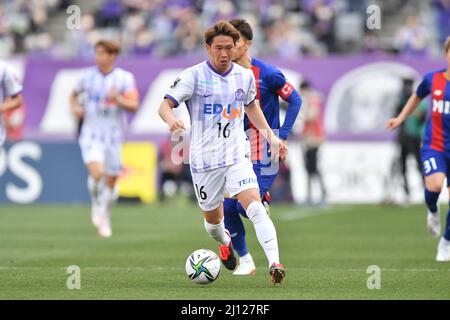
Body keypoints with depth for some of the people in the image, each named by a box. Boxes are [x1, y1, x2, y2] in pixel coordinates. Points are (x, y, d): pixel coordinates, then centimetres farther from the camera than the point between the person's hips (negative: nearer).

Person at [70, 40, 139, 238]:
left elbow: (134, 106, -8)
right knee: (96, 173, -23)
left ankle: (104, 220, 26)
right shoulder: (89, 76, 2)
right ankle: (96, 204, 6)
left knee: (110, 182, 6)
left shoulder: (125, 78, -3)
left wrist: (119, 99, -27)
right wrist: (75, 107, 0)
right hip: (91, 134, 0)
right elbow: (74, 93, 20)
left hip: (113, 136, 1)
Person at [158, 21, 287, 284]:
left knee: (255, 207, -20)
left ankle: (275, 263, -27)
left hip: (237, 155, 1)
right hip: (205, 159, -1)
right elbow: (165, 105, -14)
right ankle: (225, 242, 49)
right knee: (213, 218, 13)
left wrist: (271, 136, 17)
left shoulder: (245, 76, 4)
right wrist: (171, 119, -37)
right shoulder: (194, 75, -8)